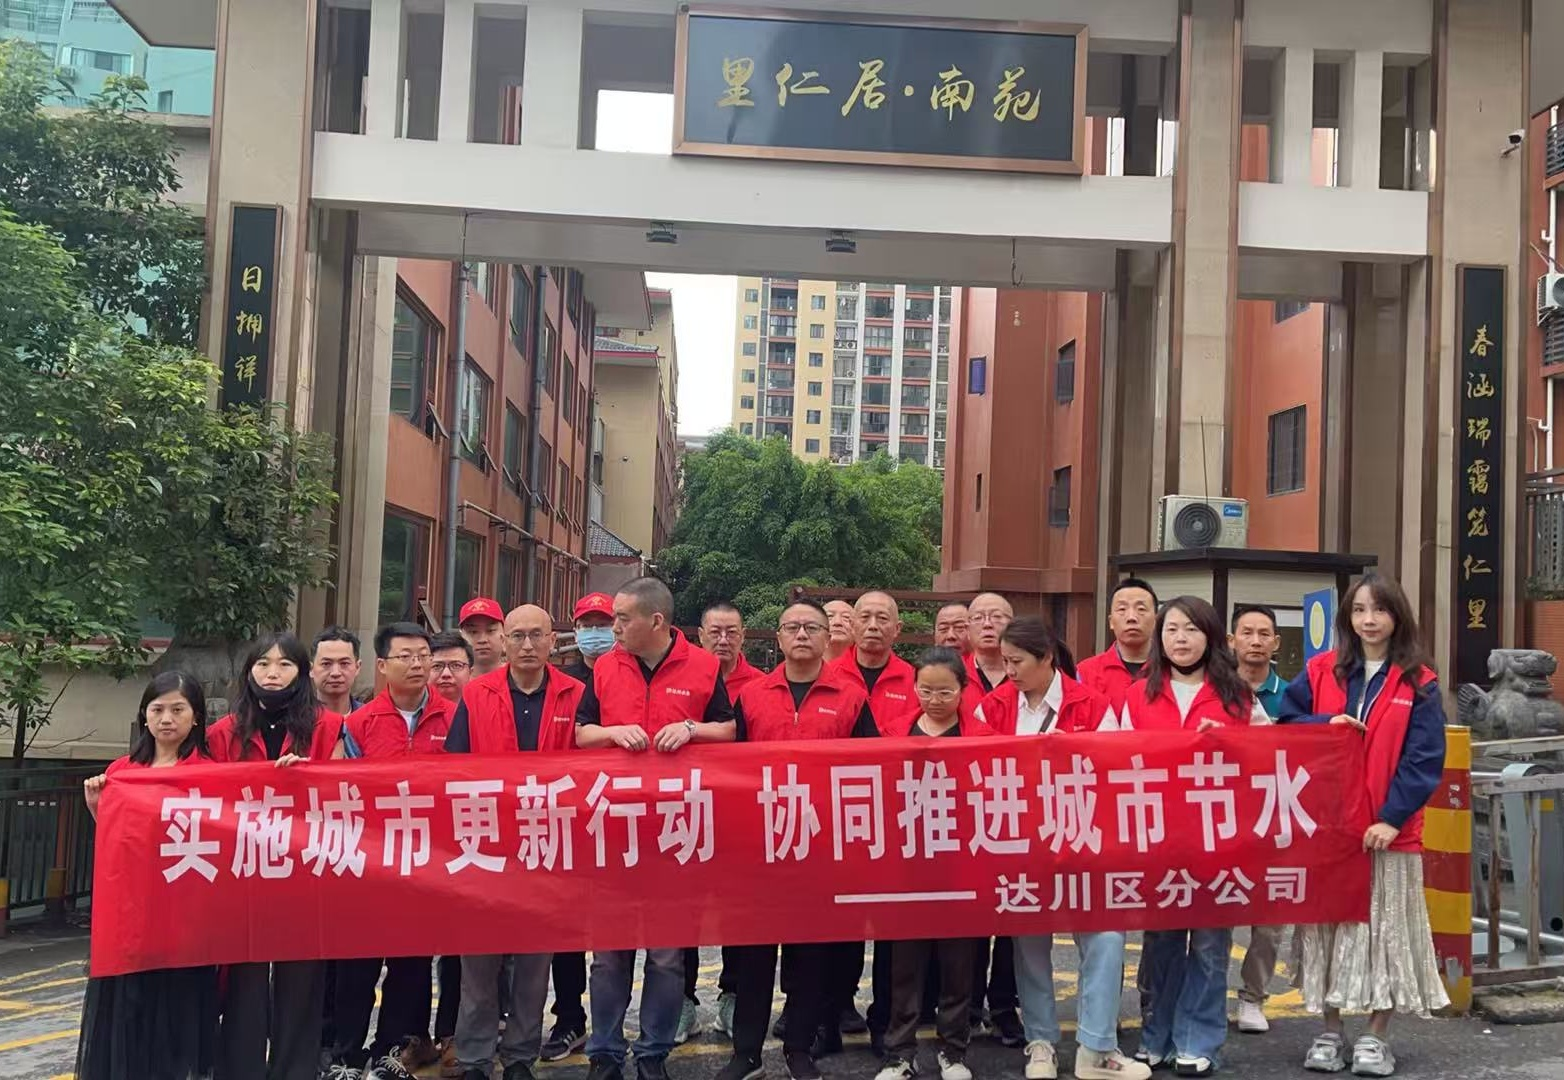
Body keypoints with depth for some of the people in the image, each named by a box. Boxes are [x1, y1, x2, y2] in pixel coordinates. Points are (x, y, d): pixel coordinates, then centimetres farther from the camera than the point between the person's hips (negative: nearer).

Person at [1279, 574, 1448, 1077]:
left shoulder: (1419, 684, -1)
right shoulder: (1320, 672, 4)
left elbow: (1424, 759, -6)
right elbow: (1285, 724, 3)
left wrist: (1392, 817, -15)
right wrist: (1326, 725, -15)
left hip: (1388, 829, -1)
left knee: (1383, 930, 5)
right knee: (1329, 926, 7)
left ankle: (1376, 1036, 17)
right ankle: (1330, 1031, 18)